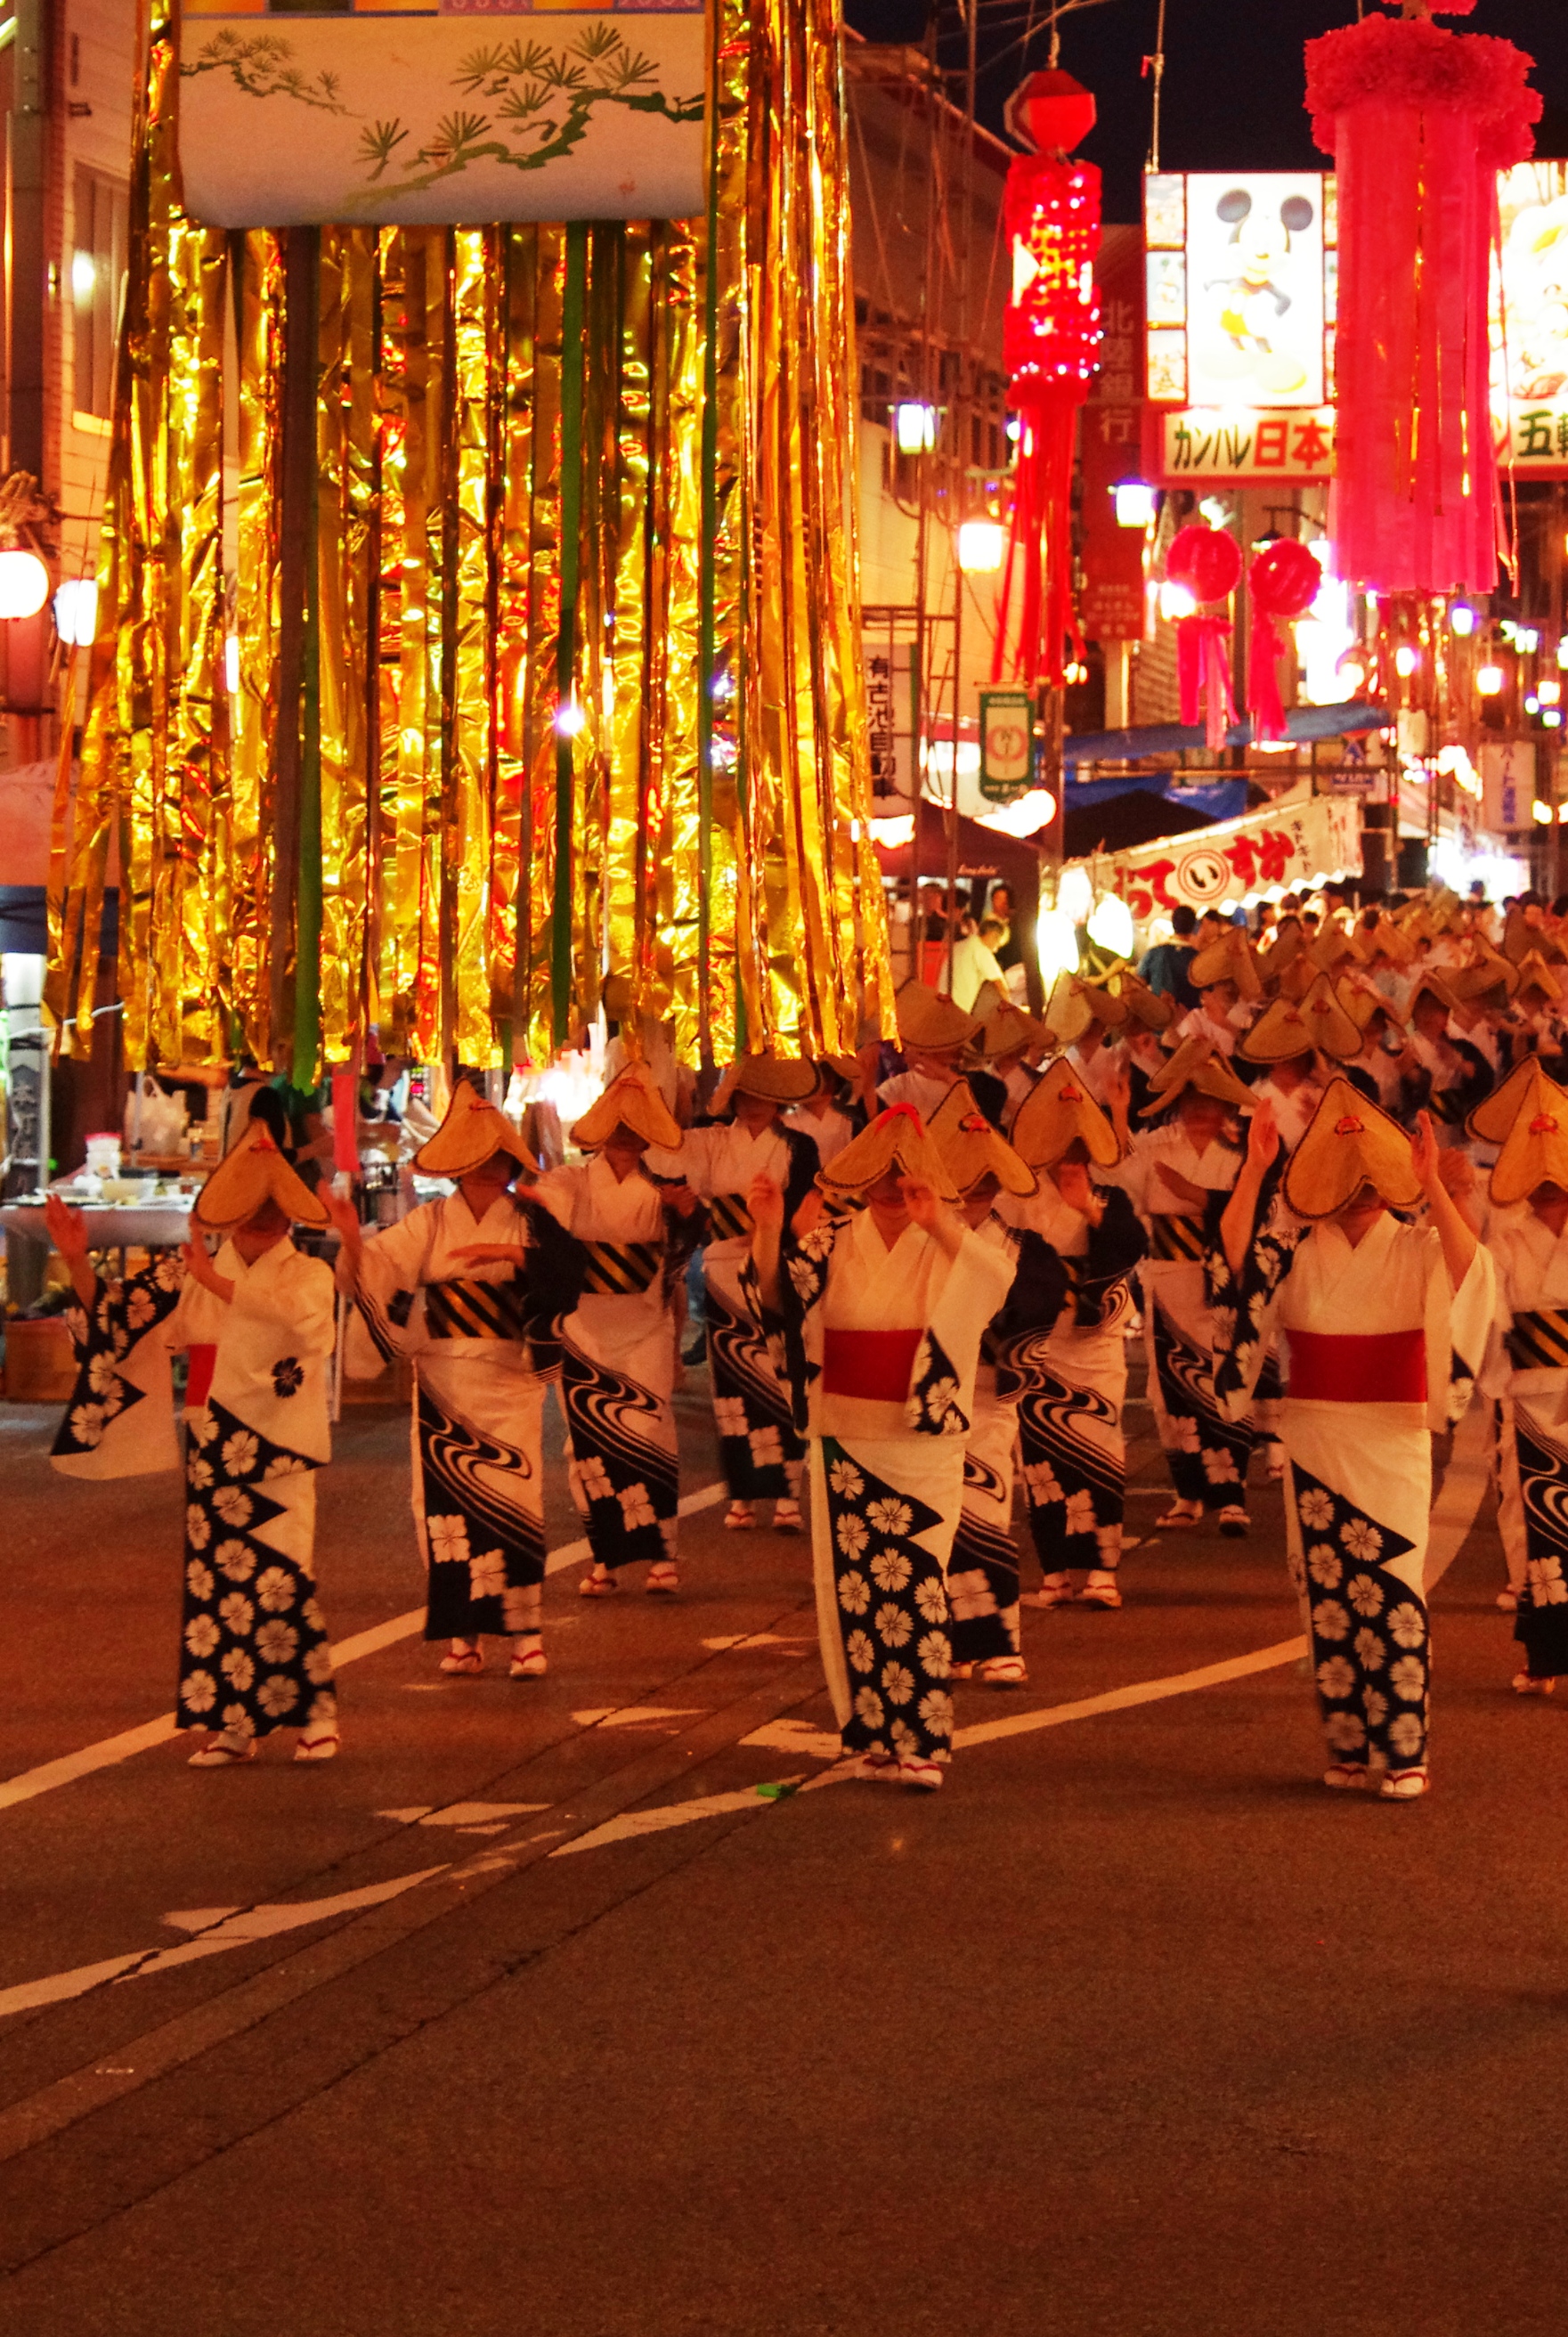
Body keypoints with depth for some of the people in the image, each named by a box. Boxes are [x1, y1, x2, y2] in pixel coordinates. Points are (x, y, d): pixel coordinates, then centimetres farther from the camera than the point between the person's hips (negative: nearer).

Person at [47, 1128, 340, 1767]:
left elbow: (286, 1311, -24)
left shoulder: (309, 1275, -1)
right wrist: (77, 1261, -3)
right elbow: (112, 1315, 12)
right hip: (211, 1451, 5)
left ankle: (317, 1712, 0)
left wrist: (214, 1280, -25)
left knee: (279, 1578, -12)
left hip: (275, 1451, -5)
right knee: (216, 1579, 5)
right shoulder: (190, 1277, 11)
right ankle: (234, 1726, 11)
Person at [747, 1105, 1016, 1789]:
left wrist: (941, 1225, -39)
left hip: (923, 1446, -3)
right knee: (852, 1588, 6)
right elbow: (779, 1296, -10)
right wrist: (770, 1230, -27)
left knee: (915, 1589, -7)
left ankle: (923, 1741, -3)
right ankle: (873, 1737, 16)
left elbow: (998, 1280, -24)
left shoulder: (947, 1246, -3)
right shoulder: (833, 1244, 4)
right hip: (844, 1440, 3)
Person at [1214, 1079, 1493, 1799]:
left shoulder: (1416, 1250, -1)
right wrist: (1254, 1170, -18)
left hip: (1392, 1444, -2)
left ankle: (1404, 1752, -3)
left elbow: (1468, 1268, -21)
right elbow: (1232, 1258, -12)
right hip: (1315, 1438, 2)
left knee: (1392, 1595, -6)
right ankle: (1346, 1746, 12)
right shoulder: (1297, 1248, 5)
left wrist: (1433, 1184, -29)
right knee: (1327, 1597, 4)